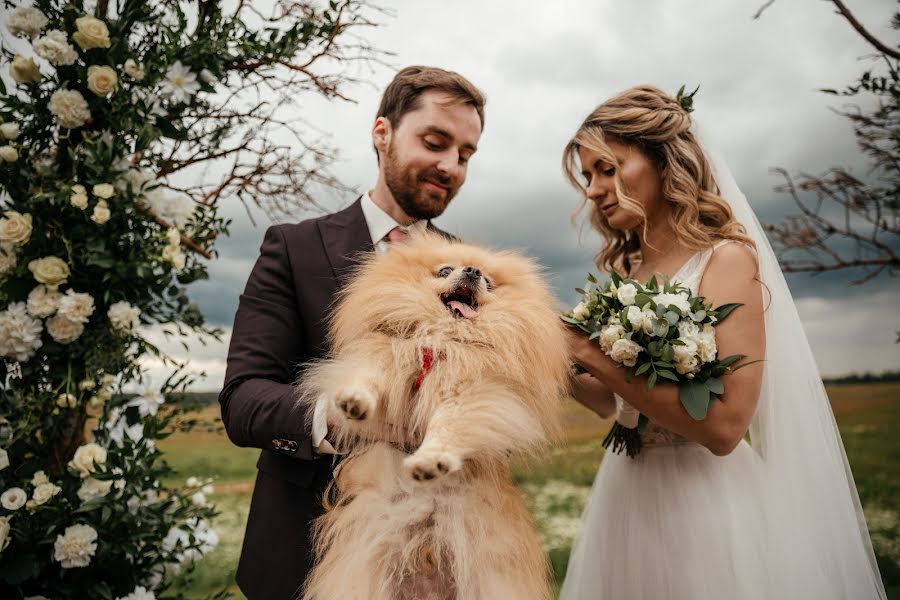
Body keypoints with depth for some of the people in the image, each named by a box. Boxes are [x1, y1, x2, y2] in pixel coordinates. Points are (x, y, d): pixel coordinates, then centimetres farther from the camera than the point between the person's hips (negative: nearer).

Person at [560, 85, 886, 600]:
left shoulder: (726, 257, -13)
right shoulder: (624, 271, 3)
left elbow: (724, 427, -22)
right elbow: (618, 403, 9)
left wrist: (601, 361, -22)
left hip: (703, 497, -6)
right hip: (627, 494, 6)